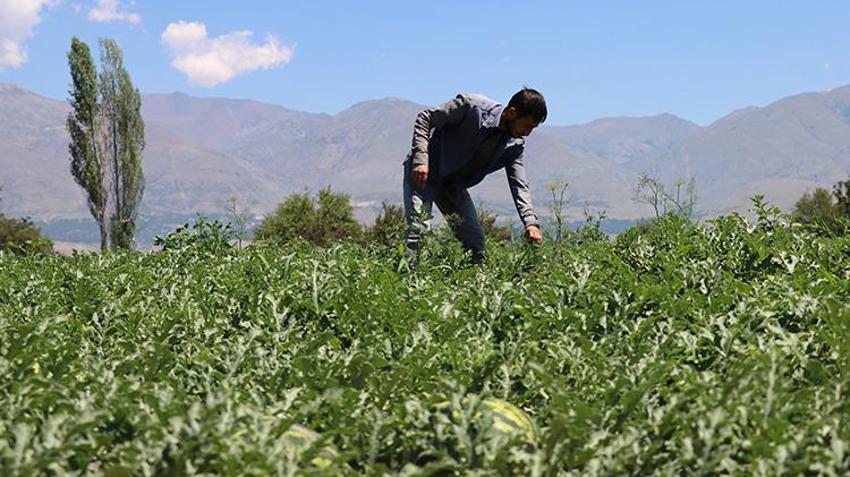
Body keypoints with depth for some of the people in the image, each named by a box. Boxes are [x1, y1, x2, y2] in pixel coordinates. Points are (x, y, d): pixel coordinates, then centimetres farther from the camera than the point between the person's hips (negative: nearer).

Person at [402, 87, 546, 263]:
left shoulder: (514, 145, -6)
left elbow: (519, 185, -8)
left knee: (475, 239, 2)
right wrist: (420, 160, -26)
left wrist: (530, 222, -24)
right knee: (417, 230, -20)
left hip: (454, 183, 6)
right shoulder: (471, 106, -23)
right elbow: (424, 118, -17)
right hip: (424, 171, -6)